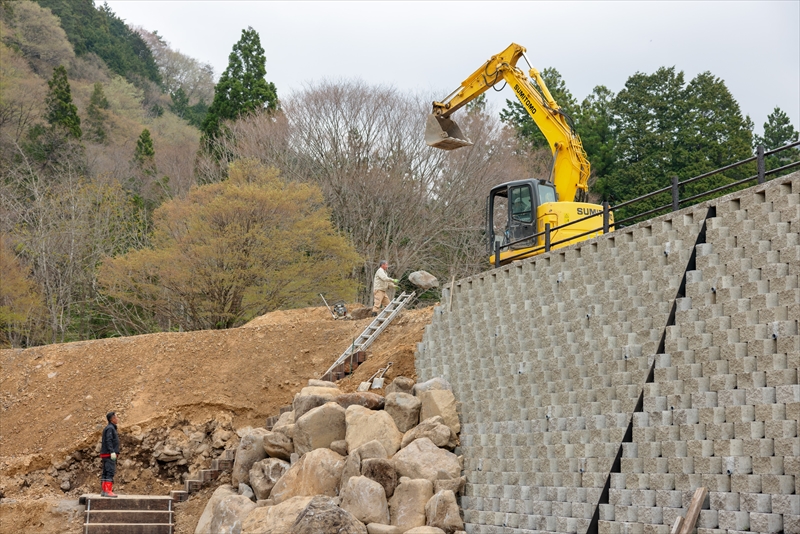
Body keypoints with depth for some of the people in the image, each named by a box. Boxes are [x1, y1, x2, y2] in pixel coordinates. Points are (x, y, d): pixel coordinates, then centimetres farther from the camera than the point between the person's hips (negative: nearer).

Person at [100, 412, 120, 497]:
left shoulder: (111, 428, 19)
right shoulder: (110, 428, -11)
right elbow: (108, 441, -20)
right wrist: (112, 452, -26)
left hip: (106, 454, 10)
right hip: (109, 454, -10)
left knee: (105, 473, 9)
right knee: (110, 472, -13)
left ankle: (104, 491, 9)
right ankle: (108, 491, -18)